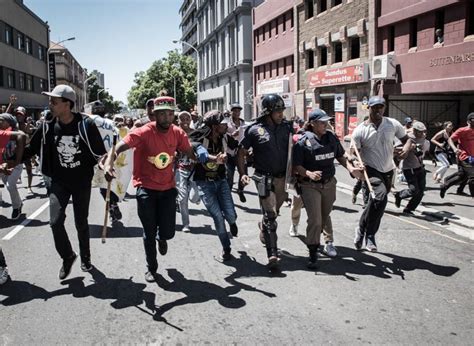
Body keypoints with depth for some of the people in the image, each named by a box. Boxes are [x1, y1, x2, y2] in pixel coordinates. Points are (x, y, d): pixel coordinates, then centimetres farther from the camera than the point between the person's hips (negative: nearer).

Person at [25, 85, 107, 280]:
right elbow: (31, 149, 5)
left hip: (82, 182, -2)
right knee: (55, 221, -11)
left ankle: (85, 258, 33)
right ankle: (67, 256, 14)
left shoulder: (85, 124, -15)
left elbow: (100, 152, -7)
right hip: (59, 181, 2)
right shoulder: (48, 126, -7)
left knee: (81, 222, 10)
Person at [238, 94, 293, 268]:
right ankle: (272, 255, -3)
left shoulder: (286, 126, 4)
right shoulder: (254, 130, -7)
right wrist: (242, 173, -11)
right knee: (270, 215, -6)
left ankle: (263, 227, 51)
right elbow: (241, 153, 0)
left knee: (274, 211, 19)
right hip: (264, 178, -4)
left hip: (282, 177, 4)